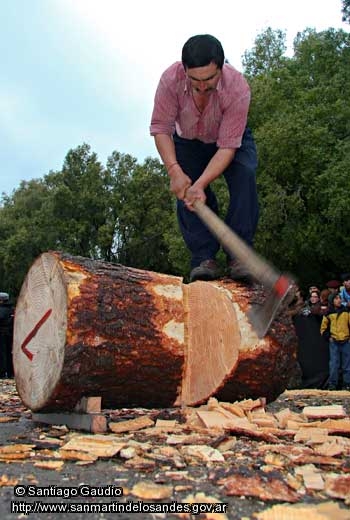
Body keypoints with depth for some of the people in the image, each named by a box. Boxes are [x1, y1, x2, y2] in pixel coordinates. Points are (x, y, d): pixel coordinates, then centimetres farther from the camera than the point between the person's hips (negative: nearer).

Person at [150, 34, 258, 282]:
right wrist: (174, 170, -39)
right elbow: (161, 127, -26)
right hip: (188, 142, 2)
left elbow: (228, 146, -36)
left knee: (245, 175, -26)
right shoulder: (171, 79, -32)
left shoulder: (238, 88, -37)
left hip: (231, 138, -1)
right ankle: (204, 258, -12)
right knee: (186, 191, -17)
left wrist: (201, 183, -47)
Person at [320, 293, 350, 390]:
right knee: (334, 364, -2)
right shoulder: (328, 314, 5)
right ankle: (332, 384, 3)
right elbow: (323, 328, 12)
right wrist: (328, 337, 2)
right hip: (334, 342, 0)